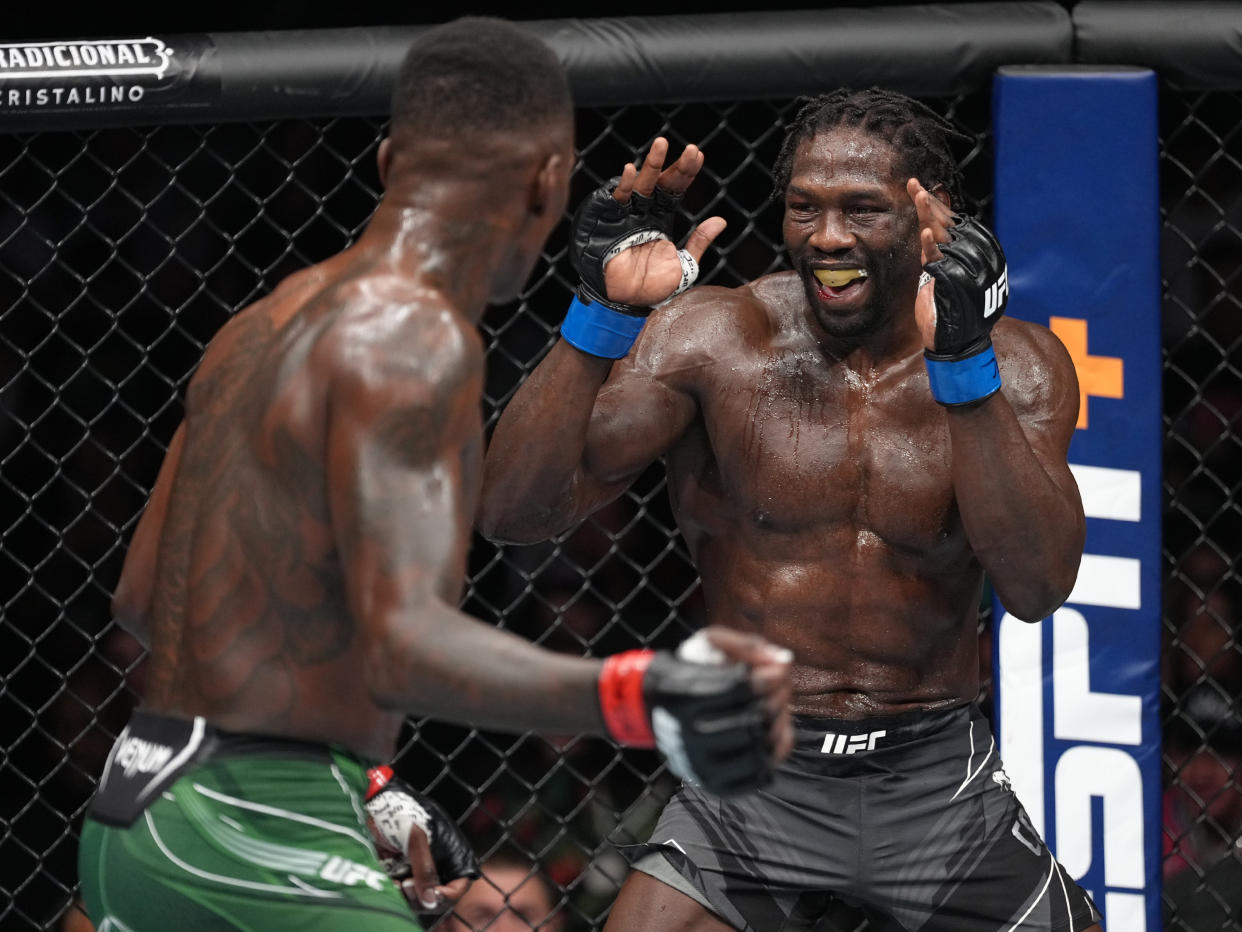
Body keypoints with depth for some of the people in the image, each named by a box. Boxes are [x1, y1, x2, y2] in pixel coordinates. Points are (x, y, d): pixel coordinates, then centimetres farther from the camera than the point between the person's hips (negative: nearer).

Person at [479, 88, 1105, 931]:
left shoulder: (1016, 366, -3)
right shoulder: (715, 341, -7)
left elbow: (1038, 585, -19)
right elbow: (514, 512, -14)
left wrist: (963, 364, -28)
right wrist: (603, 314, -25)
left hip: (937, 788, 2)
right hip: (756, 787, -1)